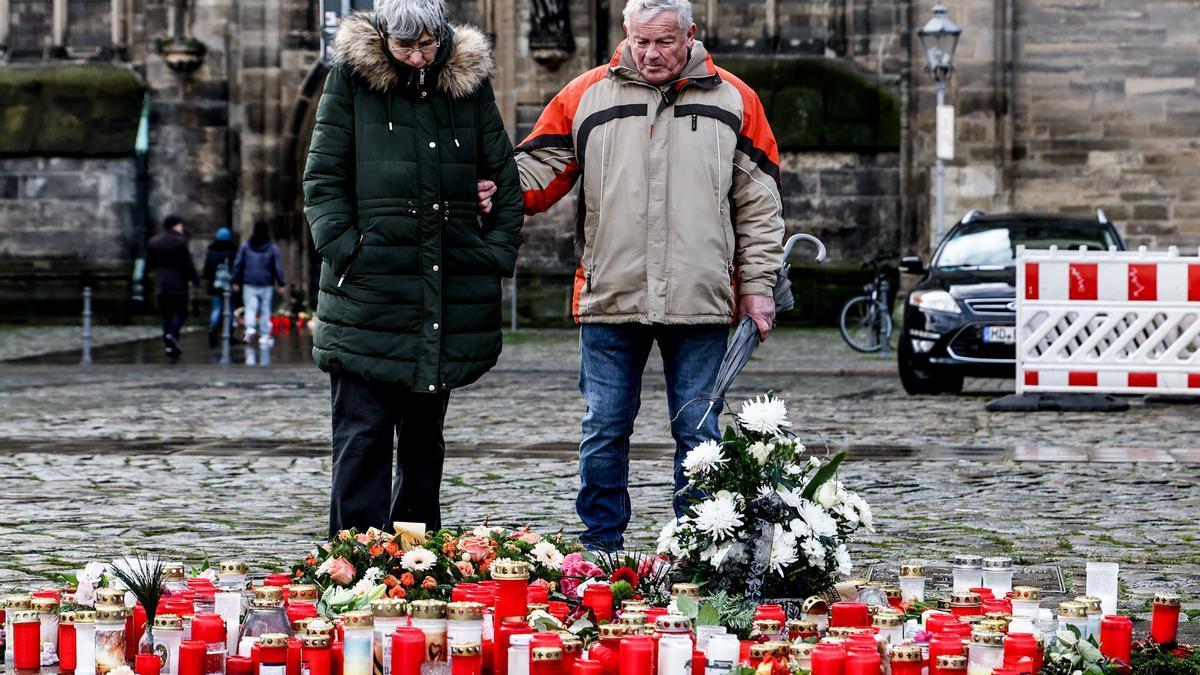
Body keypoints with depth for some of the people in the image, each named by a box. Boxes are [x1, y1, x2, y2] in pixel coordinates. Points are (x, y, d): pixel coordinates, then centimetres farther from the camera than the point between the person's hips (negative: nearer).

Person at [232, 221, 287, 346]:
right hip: (266, 284, 0)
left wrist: (236, 281, 10)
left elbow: (238, 264, 5)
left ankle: (250, 327, -25)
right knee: (265, 309, 6)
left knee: (250, 307, 0)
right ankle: (264, 335, 7)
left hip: (249, 284, 0)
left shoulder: (245, 245, 3)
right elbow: (278, 267, 0)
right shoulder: (273, 248, 0)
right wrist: (281, 284, 5)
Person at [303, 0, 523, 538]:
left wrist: (498, 252, 2)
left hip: (449, 288, 3)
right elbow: (322, 177, -1)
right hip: (368, 290, -3)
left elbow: (505, 179, 12)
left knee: (425, 433, 13)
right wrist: (343, 248, -12)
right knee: (363, 434, -6)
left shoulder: (469, 80, 8)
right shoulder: (351, 76, 0)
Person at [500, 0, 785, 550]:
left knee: (698, 434, 5)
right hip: (609, 299, 0)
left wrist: (757, 286, 4)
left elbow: (759, 204, 9)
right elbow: (539, 169, 9)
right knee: (604, 433, 5)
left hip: (700, 301, 0)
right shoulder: (587, 96, 6)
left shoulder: (733, 101, 6)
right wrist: (500, 192, -13)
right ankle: (600, 551, 16)